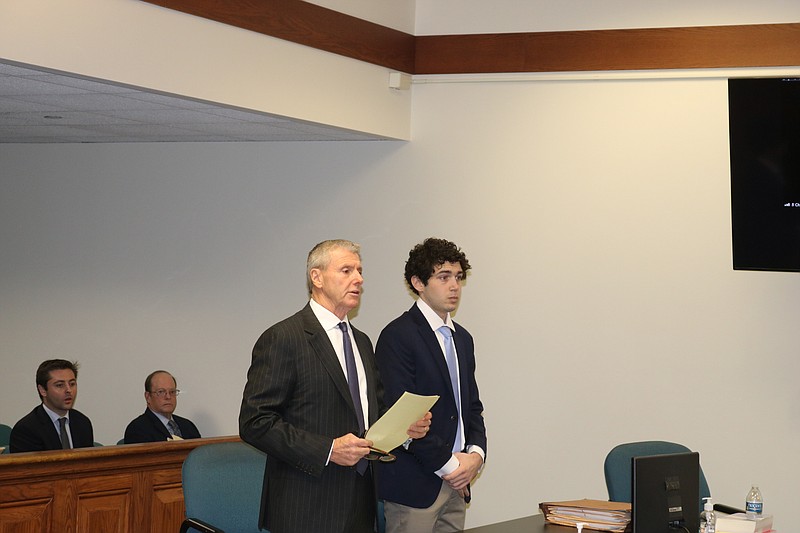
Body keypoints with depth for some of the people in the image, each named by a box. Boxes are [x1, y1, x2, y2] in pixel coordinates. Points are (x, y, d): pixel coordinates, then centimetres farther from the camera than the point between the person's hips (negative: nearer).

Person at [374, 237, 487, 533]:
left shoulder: (463, 339, 16)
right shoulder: (397, 336, -9)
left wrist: (475, 453, -1)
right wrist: (446, 464, -12)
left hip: (455, 484, 7)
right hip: (414, 485, -7)